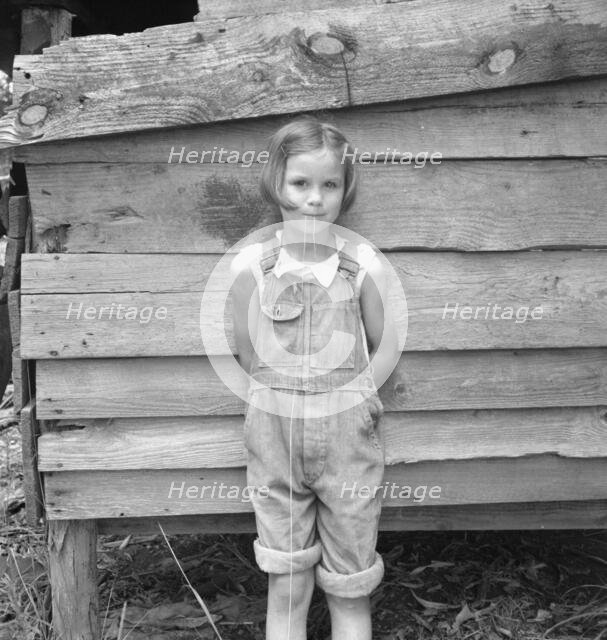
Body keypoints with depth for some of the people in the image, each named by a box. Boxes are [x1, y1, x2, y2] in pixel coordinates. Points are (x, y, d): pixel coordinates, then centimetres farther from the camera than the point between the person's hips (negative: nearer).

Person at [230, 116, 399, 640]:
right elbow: (248, 353, 3)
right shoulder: (251, 264, -3)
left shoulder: (362, 263, -3)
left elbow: (386, 347, 3)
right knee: (285, 587, 12)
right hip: (275, 431, 0)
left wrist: (353, 395, -8)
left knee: (349, 589, 13)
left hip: (348, 432, 0)